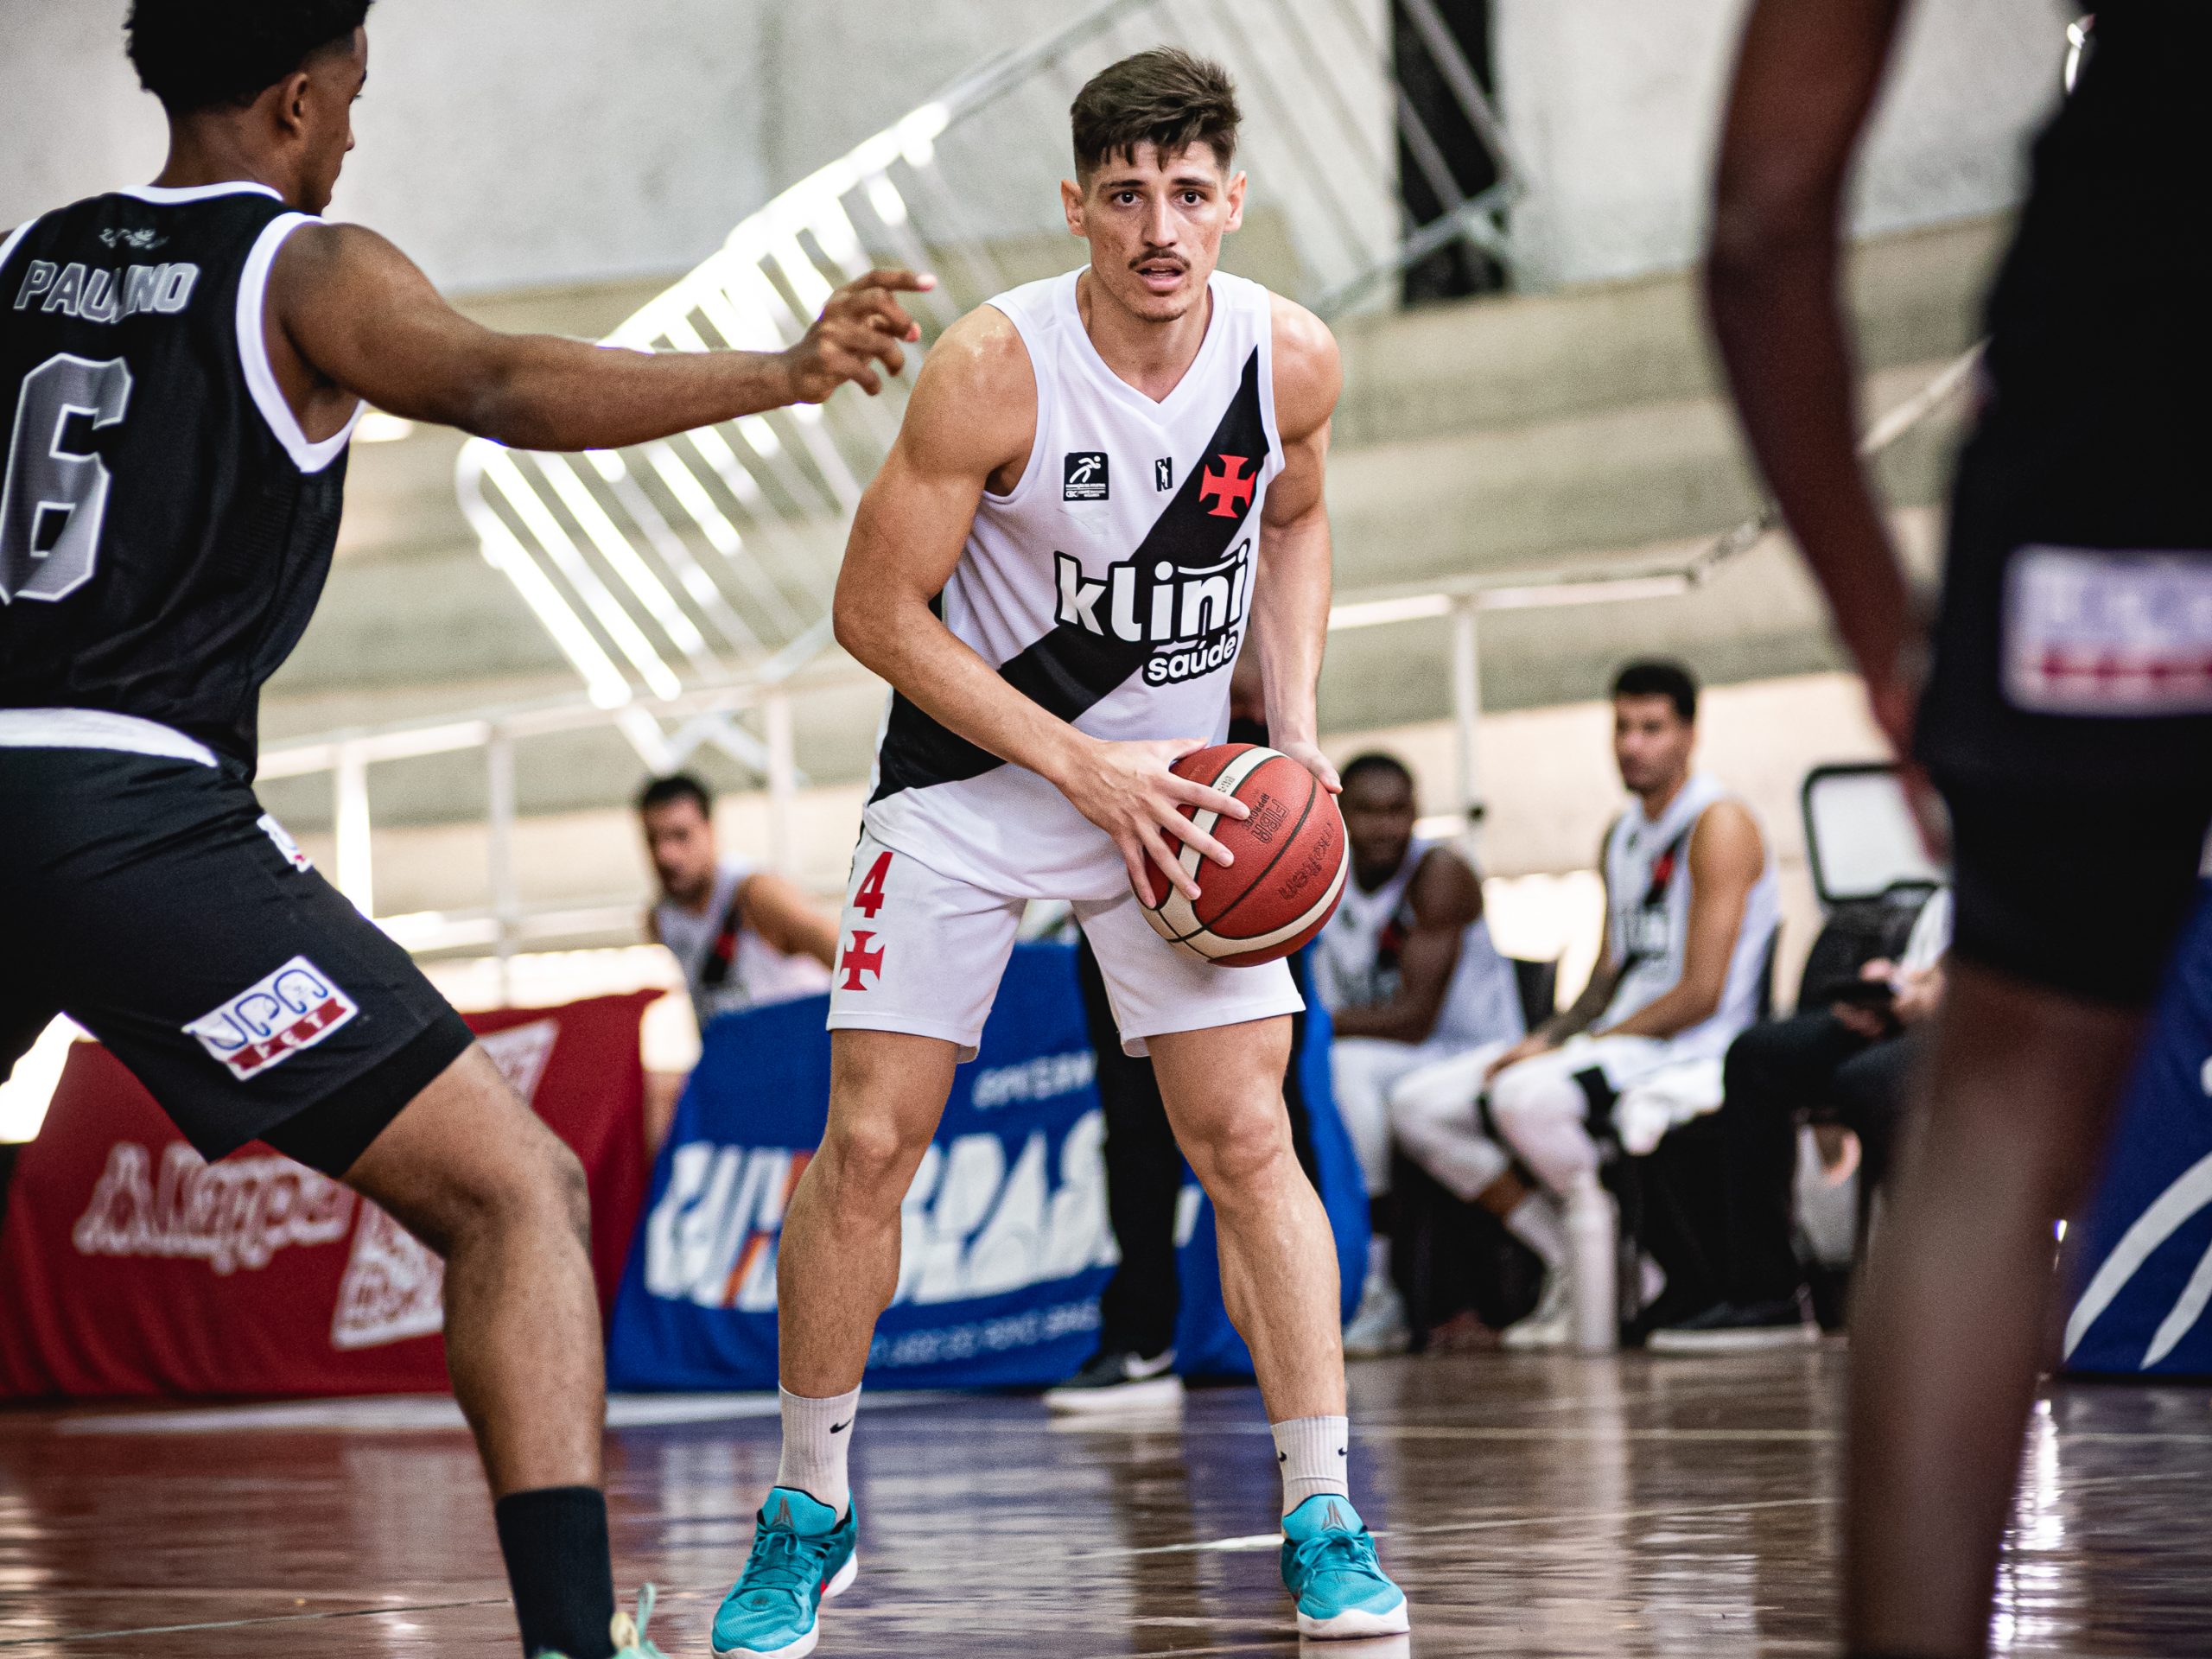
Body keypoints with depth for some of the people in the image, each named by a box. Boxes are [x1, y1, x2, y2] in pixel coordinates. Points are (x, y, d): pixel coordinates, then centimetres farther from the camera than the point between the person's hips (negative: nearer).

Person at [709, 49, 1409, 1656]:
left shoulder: (1293, 360, -11)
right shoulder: (994, 368, -23)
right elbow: (877, 610, -16)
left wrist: (1296, 725, -2)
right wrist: (1083, 767, -19)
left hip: (1177, 780, 2)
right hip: (972, 773, -2)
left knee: (1247, 1135, -6)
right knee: (867, 1144, -4)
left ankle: (1326, 1524, 1)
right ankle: (809, 1518, 13)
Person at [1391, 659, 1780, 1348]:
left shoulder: (1718, 825, -10)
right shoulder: (1621, 836, 17)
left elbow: (1701, 994, -17)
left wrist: (1578, 1046, -16)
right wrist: (1550, 1036, -1)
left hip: (1688, 1053, -9)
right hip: (1612, 1038, 9)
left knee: (1526, 1096, -36)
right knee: (1419, 1106, -2)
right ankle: (1568, 1263, 0)